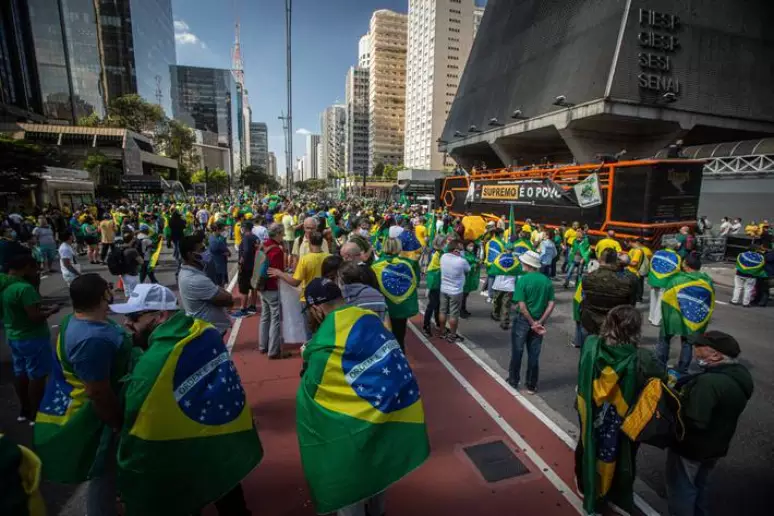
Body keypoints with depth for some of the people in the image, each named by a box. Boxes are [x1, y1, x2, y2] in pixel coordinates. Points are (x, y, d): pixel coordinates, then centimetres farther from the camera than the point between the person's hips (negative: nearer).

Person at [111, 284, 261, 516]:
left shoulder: (150, 366, -28)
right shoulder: (206, 331, -12)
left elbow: (137, 434, -17)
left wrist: (128, 483, -3)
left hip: (188, 467, -5)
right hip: (233, 438, 5)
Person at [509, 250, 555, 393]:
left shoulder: (523, 280, -15)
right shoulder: (547, 281, -1)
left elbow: (522, 306, -19)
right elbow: (551, 305, -4)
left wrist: (532, 323, -11)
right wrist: (540, 322, -5)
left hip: (523, 320, -4)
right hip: (538, 321, 4)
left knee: (517, 352, 12)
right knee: (534, 354, 13)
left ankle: (513, 382, 25)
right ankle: (532, 386, 22)